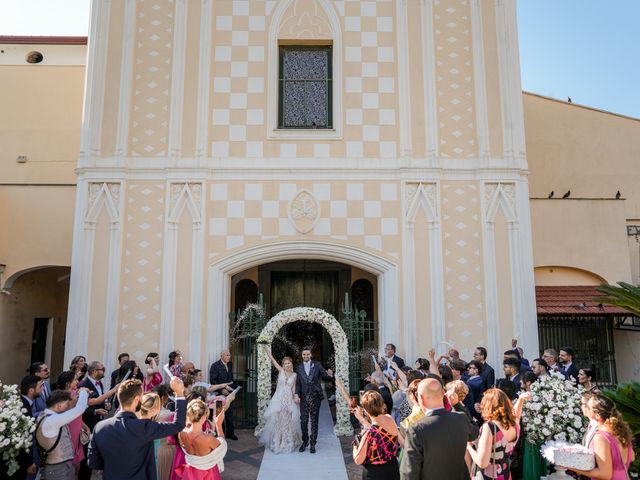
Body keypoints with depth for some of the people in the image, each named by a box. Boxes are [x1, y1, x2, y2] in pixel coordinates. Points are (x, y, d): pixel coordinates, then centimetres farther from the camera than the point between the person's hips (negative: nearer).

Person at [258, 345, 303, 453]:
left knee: (288, 421, 4)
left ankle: (288, 443, 20)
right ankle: (277, 443, 16)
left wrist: (295, 396, -7)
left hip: (289, 400, 2)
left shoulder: (294, 375, 6)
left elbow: (293, 388, 9)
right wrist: (267, 352, -23)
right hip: (279, 399, -1)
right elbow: (273, 361, -11)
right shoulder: (281, 371, 0)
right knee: (277, 420, 2)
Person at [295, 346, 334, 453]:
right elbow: (298, 383, 6)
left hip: (315, 396, -1)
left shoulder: (317, 365, 3)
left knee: (314, 420, 4)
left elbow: (325, 376, -2)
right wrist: (296, 394, -7)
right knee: (303, 420, 2)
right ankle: (305, 441, 20)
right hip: (303, 397, 1)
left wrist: (329, 375, -25)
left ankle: (313, 443, 14)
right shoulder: (299, 367, 7)